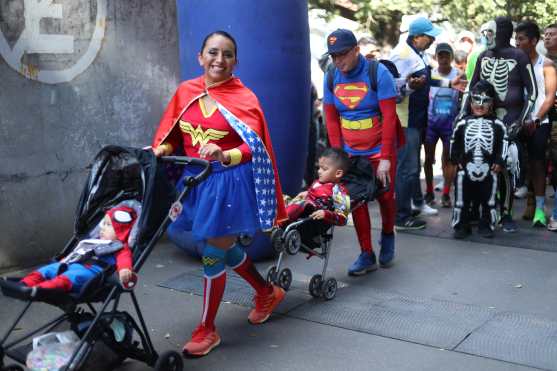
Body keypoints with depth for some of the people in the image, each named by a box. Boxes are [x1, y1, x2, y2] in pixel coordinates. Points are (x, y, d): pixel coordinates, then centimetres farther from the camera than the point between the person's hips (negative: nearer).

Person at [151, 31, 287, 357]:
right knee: (223, 247, 17)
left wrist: (225, 156, -31)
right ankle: (267, 292, 42)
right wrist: (162, 149, -9)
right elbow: (173, 133, 12)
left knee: (213, 253, -2)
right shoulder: (186, 92, 6)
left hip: (229, 183, -6)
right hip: (193, 180, 6)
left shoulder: (244, 98, -7)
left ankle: (207, 330, 15)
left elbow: (254, 148, -14)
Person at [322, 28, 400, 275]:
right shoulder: (331, 77, -2)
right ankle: (367, 255, 12)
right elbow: (331, 119, 1)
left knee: (385, 197, 5)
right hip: (350, 152, 3)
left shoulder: (378, 72, -14)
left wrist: (385, 158, -19)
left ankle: (388, 236, 35)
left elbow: (389, 117, -16)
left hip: (380, 150, -3)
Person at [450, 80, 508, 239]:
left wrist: (499, 161, -3)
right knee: (462, 199, 4)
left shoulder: (497, 124, 3)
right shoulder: (462, 123, 4)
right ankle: (461, 225, 14)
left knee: (488, 199, 8)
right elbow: (454, 143, 9)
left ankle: (486, 225, 20)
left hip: (489, 169, 0)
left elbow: (503, 143, 4)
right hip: (465, 168, 0)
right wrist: (456, 160, 2)